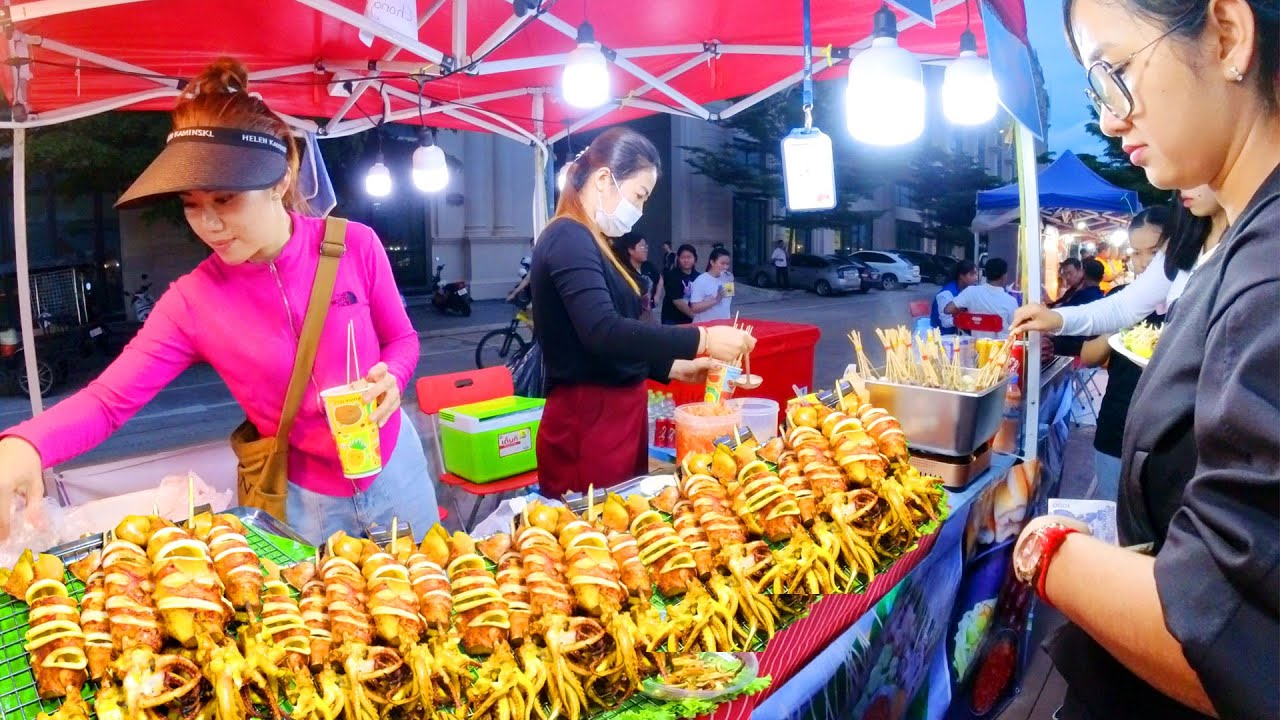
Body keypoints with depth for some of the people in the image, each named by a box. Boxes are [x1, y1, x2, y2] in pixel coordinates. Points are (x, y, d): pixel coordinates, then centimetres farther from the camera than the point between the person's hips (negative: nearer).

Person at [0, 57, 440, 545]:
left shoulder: (355, 245, -16)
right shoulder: (192, 303, -14)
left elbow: (401, 339, -2)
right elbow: (108, 399, -13)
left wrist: (390, 378, -24)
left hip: (393, 470, 1)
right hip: (304, 500, 0)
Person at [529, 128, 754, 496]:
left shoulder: (583, 241, 16)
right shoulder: (569, 239, -14)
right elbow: (603, 333, -27)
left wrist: (674, 367, 12)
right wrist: (701, 340, -24)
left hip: (612, 413, 10)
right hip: (588, 422, -10)